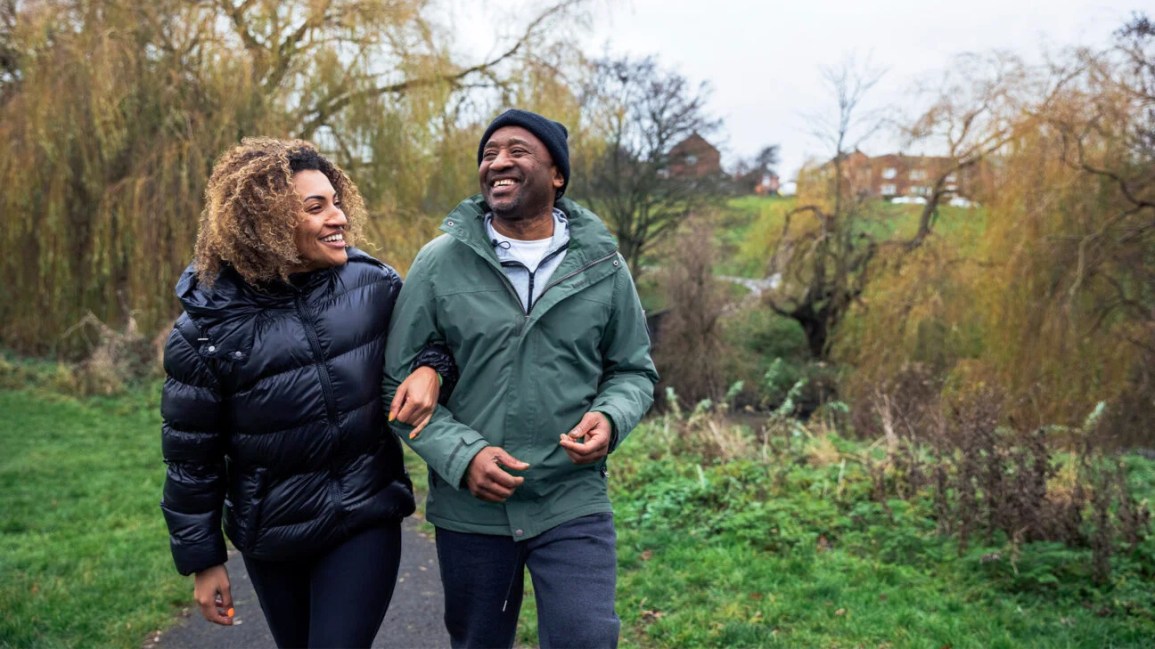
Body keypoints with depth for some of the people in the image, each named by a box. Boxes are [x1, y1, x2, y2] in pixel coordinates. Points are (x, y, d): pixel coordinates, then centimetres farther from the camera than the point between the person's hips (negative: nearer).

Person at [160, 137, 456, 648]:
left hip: (366, 523, 0)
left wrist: (431, 368, -16)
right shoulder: (209, 323, -13)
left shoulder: (372, 284, -10)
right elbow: (191, 455, -5)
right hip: (271, 539, 1)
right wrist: (202, 559, 0)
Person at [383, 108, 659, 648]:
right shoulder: (439, 263, -5)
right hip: (468, 508, 1)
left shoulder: (601, 265, -1)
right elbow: (400, 380, -4)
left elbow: (633, 369, 7)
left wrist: (609, 419, -15)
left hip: (574, 504, 0)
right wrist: (460, 455, -18)